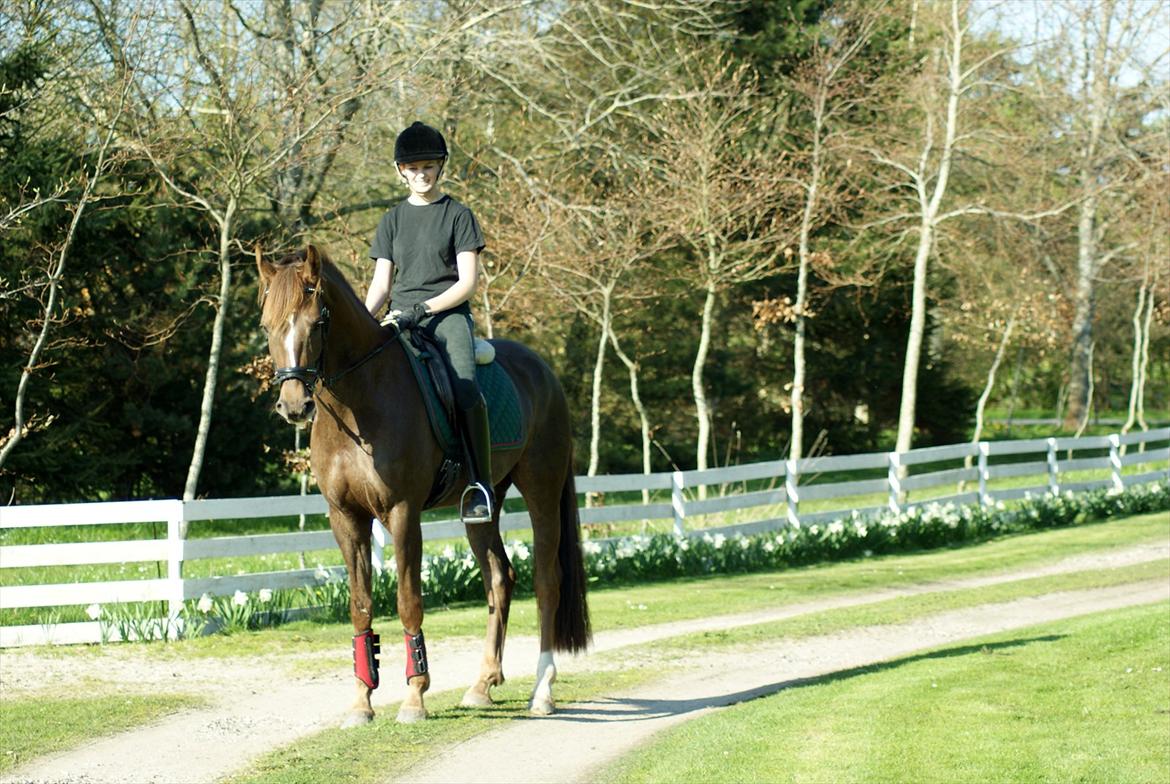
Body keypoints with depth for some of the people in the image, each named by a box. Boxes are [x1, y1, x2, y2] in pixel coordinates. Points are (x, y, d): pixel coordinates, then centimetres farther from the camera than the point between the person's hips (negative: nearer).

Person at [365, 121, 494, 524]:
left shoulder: (458, 215, 5)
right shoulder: (393, 220, 17)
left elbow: (468, 281, -2)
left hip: (448, 313, -4)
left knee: (465, 388, -30)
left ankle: (480, 484, -25)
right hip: (400, 320, 4)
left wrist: (423, 308, -15)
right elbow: (381, 283, 14)